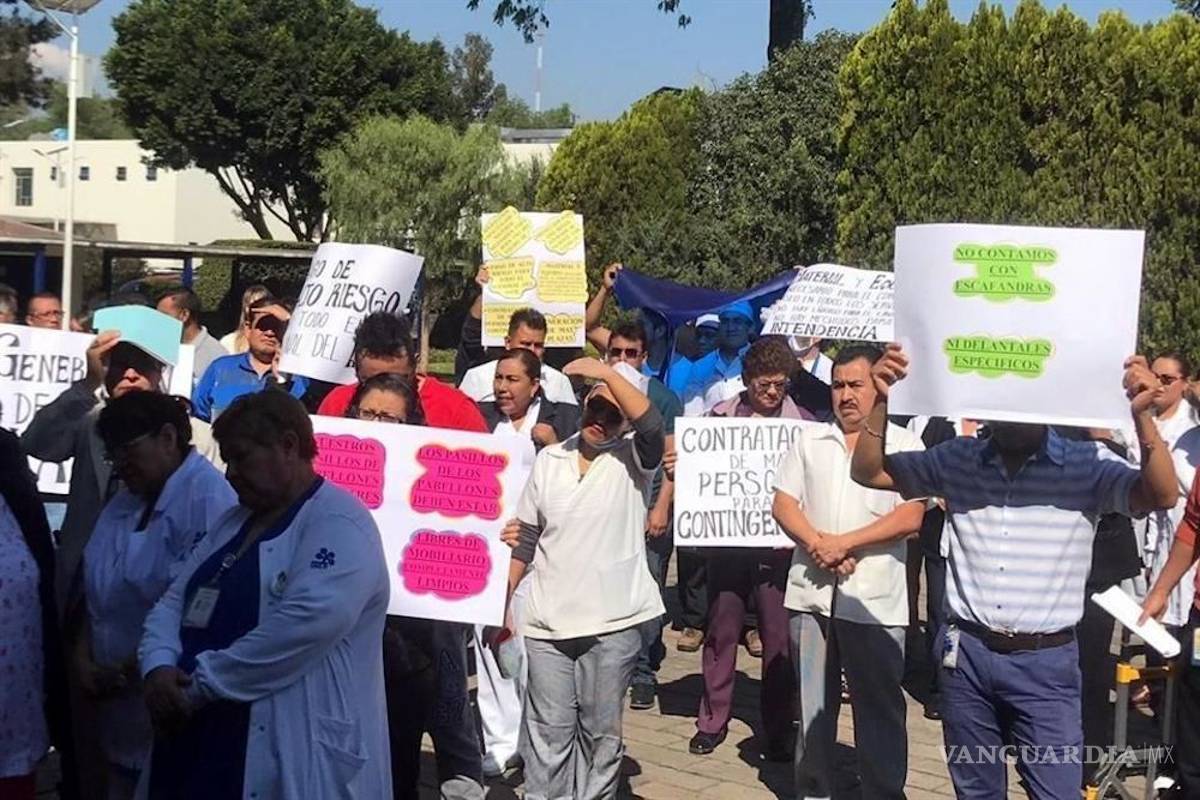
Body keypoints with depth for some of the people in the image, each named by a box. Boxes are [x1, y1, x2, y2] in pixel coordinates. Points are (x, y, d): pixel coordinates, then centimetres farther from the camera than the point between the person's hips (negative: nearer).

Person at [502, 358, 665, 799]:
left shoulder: (633, 459, -1)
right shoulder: (549, 459, 8)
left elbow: (652, 425, -25)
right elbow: (526, 537, 12)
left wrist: (609, 372, -25)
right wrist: (501, 601, 9)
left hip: (613, 622, -2)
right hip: (547, 622, 2)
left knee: (601, 731, 10)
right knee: (549, 732, 6)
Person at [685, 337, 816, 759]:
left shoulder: (803, 422, 1)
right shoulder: (720, 416, 5)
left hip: (780, 542, -1)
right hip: (728, 538, 1)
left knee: (779, 636, 3)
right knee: (721, 630, 8)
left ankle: (777, 729, 15)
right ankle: (713, 720, 21)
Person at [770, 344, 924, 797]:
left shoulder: (904, 444, 0)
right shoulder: (809, 440, 11)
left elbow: (910, 518, -9)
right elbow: (783, 504, 5)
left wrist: (844, 543, -14)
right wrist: (817, 545, -12)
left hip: (874, 599, -3)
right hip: (811, 592, 3)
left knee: (879, 707, 4)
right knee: (812, 703, 12)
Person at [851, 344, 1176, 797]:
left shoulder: (1087, 465, -5)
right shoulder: (957, 459, 3)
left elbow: (1161, 496, -17)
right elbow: (868, 472, 5)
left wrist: (1142, 415, -32)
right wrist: (882, 402, -11)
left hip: (1045, 662, -3)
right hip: (966, 654, 3)